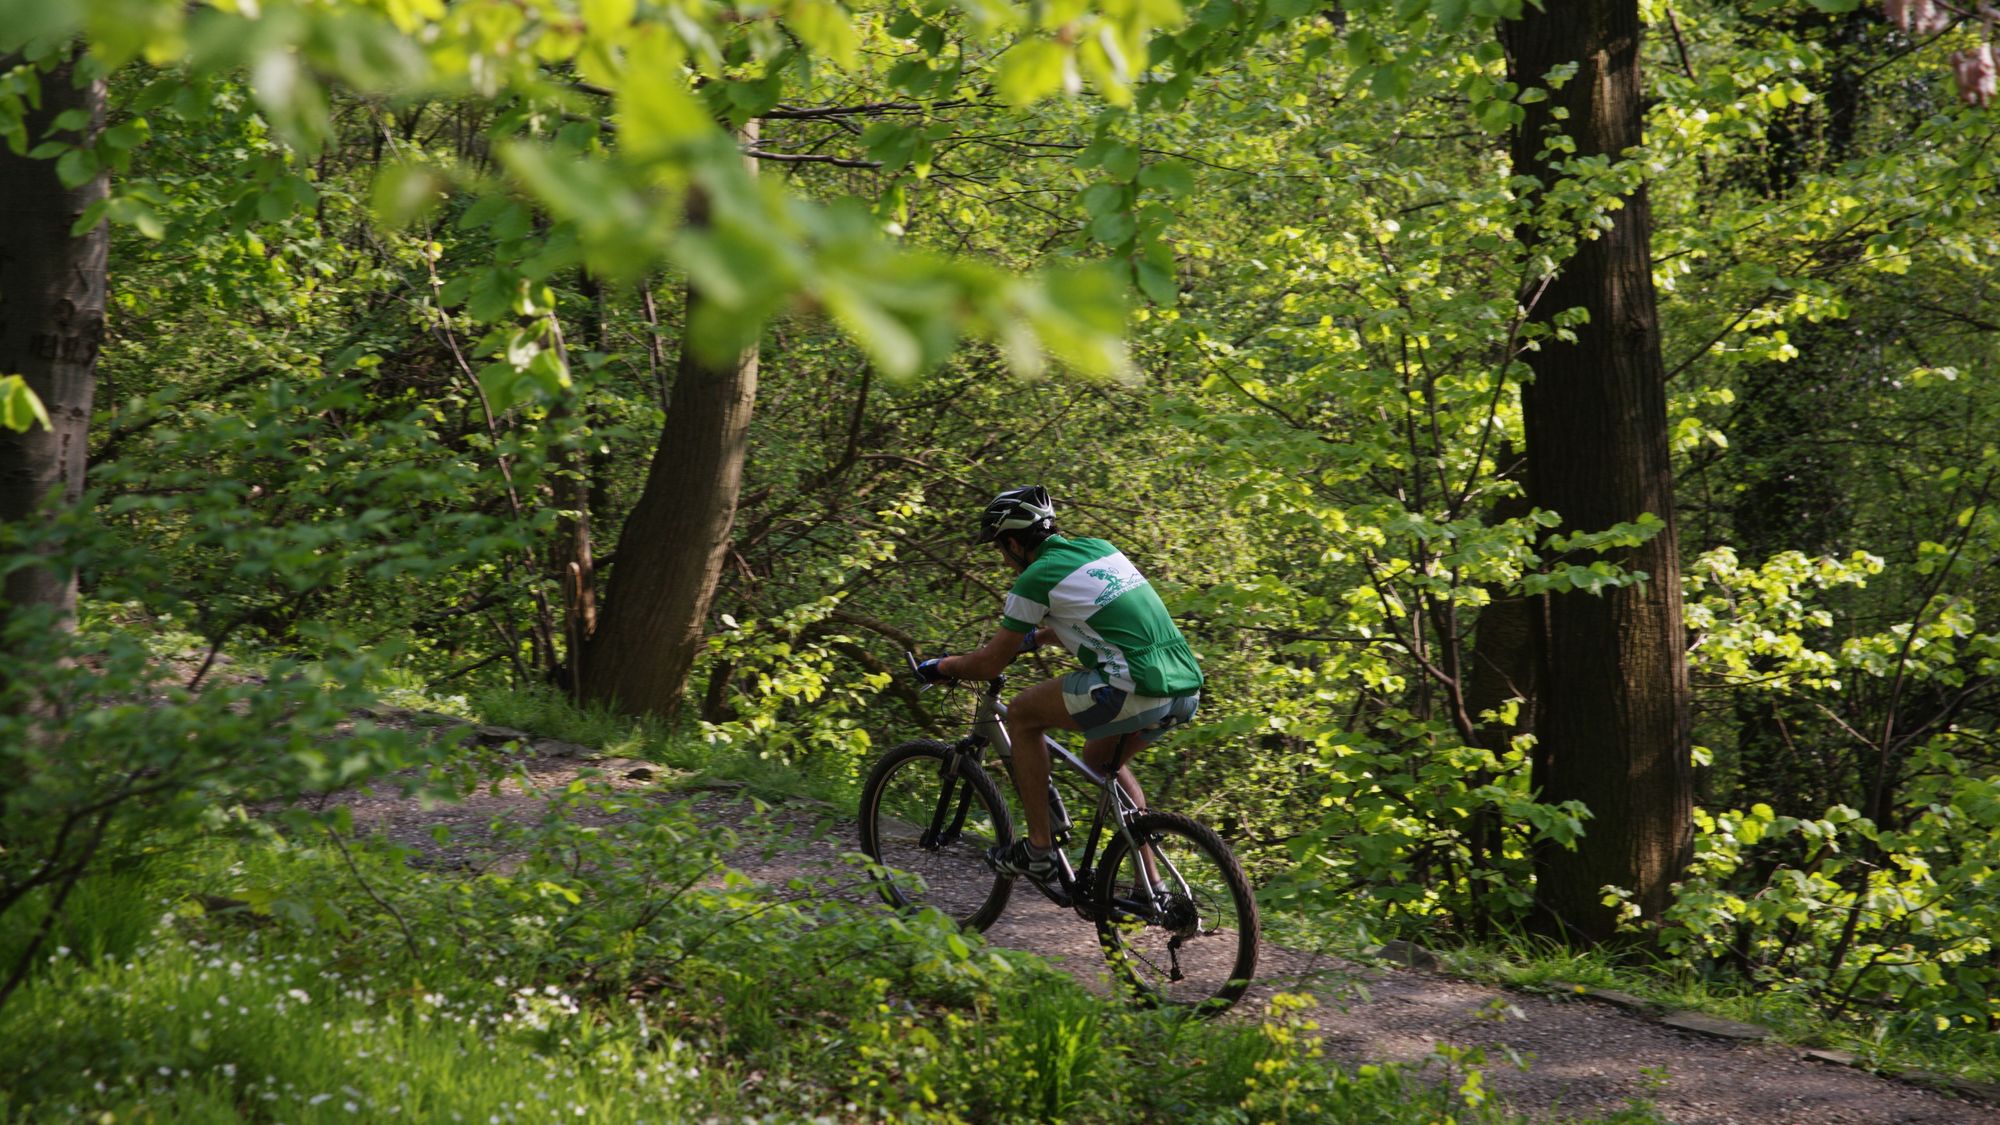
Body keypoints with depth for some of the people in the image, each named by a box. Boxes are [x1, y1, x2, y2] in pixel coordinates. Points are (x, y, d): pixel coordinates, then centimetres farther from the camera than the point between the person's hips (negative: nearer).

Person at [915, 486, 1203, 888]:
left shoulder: (1036, 579, -1)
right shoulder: (1099, 548, 21)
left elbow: (991, 664, 8)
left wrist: (942, 667, 26)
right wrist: (1032, 637, 49)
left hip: (1136, 691, -8)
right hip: (1188, 689, 8)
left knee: (1022, 715, 11)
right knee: (1103, 758, 31)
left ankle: (1038, 850, 11)